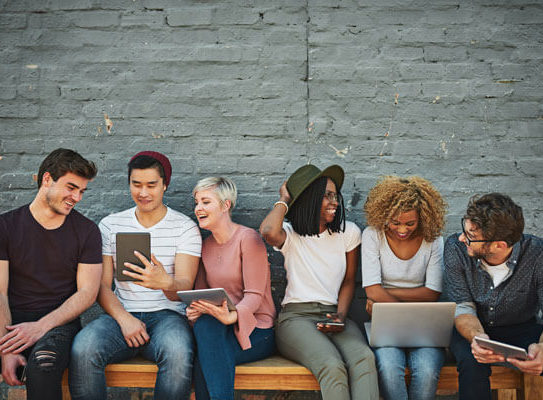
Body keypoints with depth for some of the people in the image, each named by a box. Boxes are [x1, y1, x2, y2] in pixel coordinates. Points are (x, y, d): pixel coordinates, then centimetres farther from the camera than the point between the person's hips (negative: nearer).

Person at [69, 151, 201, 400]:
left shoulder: (185, 227, 3)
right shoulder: (110, 225, 11)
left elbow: (185, 288, -7)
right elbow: (102, 285, 7)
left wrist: (166, 283, -33)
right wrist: (124, 318, -12)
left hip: (166, 314, -2)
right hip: (121, 314, 2)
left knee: (178, 353, -37)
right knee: (83, 349, -31)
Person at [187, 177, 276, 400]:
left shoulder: (248, 238, -9)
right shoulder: (206, 245, 12)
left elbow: (254, 295, -14)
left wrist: (231, 317, -34)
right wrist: (195, 310, -10)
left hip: (255, 331, -5)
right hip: (219, 328, 5)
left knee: (207, 326, -32)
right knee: (203, 323, -31)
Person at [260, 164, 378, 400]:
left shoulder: (349, 233, 12)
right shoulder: (291, 235, 3)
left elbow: (348, 281, 16)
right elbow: (268, 232, -23)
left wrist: (340, 316, -4)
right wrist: (284, 200, -2)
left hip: (333, 315, 3)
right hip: (296, 316, -3)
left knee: (364, 358, -32)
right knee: (332, 367, -34)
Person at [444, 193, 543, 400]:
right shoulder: (456, 248, -18)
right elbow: (463, 307, -16)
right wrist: (477, 337, -40)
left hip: (521, 329, 0)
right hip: (473, 329, 0)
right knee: (472, 364, -34)